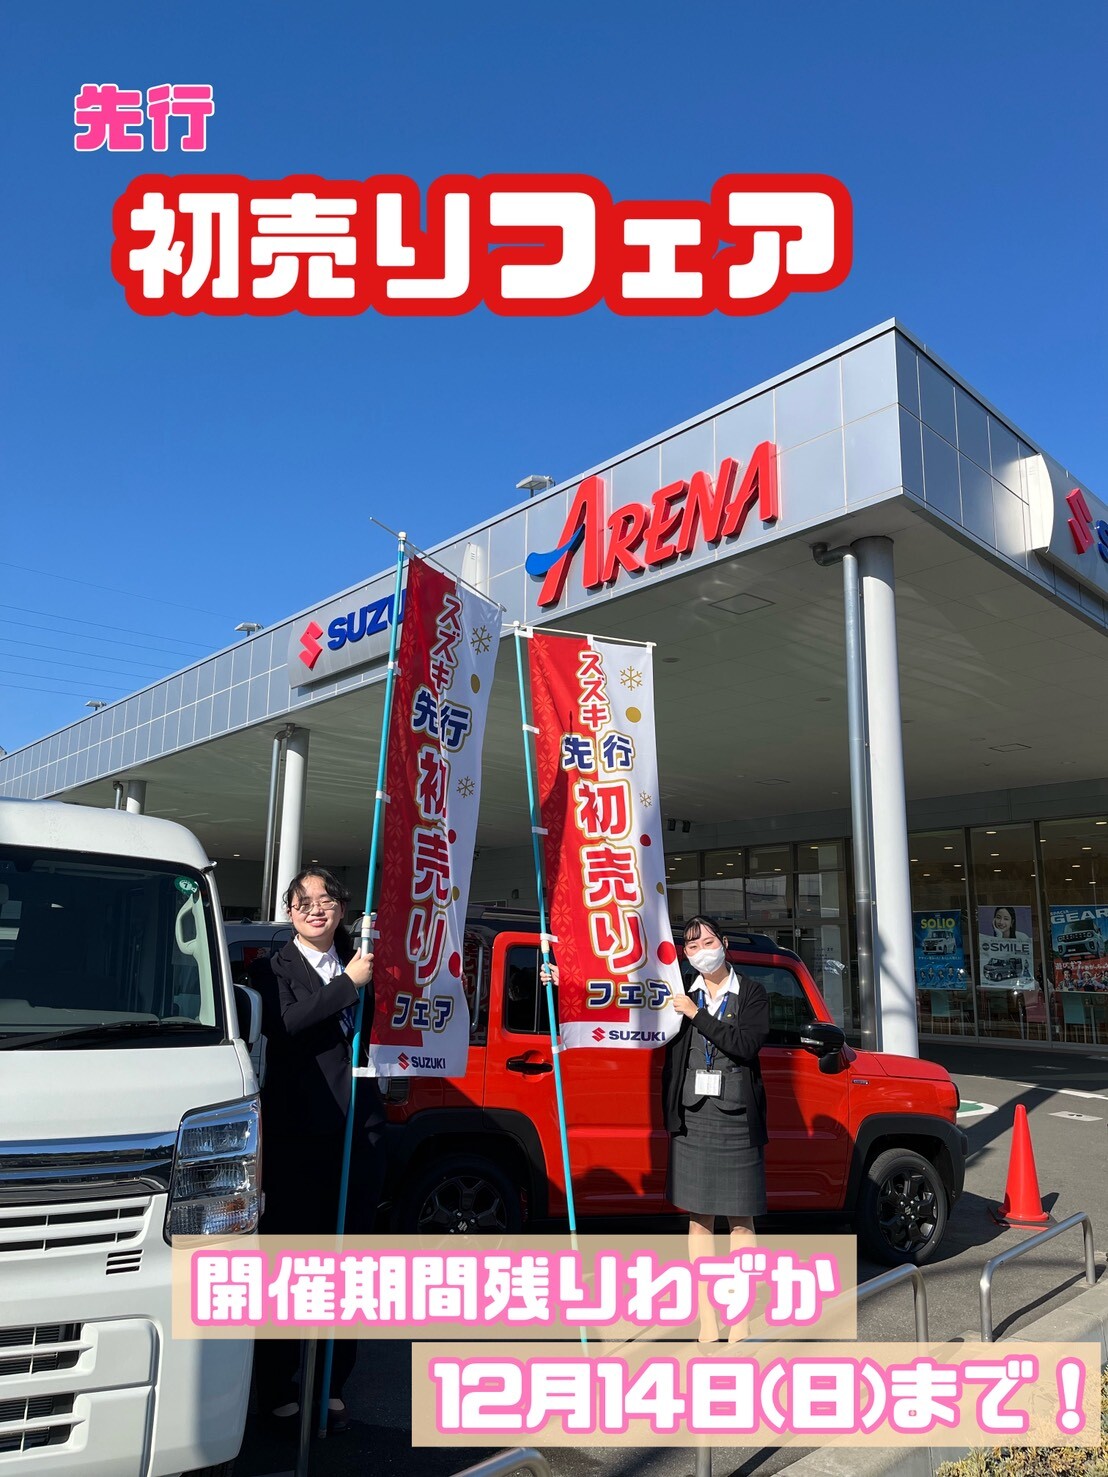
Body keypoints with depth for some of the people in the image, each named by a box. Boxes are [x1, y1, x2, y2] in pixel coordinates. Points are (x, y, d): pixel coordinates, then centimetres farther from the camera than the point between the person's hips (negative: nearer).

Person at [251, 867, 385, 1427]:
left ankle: (331, 1386, 25)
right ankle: (277, 1390, 18)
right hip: (297, 1135, -4)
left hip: (358, 1131, 4)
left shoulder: (358, 963, 12)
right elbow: (283, 1025, -19)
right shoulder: (274, 969, -2)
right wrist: (348, 983, -21)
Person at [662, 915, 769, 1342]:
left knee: (741, 1221, 4)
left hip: (736, 1119, -2)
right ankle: (707, 1323, 15)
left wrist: (697, 1015, -14)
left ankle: (739, 1323, 14)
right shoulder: (681, 994, 7)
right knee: (699, 1220, 7)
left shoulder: (751, 993, 1)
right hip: (692, 1119, 2)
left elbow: (746, 1046, -12)